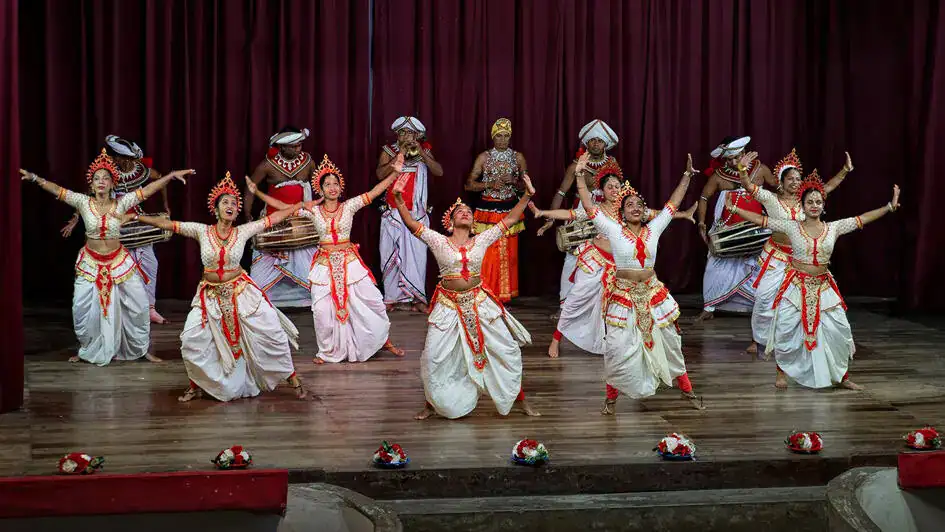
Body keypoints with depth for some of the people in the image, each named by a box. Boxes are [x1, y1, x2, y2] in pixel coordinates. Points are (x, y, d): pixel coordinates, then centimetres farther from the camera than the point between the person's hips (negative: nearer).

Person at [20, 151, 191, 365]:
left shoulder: (121, 203, -8)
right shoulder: (84, 202, -8)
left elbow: (148, 189, -9)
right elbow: (56, 189, -12)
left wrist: (171, 175, -13)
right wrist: (34, 178, -21)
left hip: (119, 263, 0)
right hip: (90, 265, 0)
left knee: (138, 305, 1)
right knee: (83, 309, 1)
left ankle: (142, 349, 20)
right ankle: (87, 350, 25)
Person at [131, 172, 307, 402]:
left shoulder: (242, 232, -5)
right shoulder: (202, 231, -6)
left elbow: (273, 218, 1)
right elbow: (167, 224, -5)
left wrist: (300, 205, 3)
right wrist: (137, 217, -7)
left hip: (240, 291, 0)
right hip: (210, 295, 0)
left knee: (272, 334, -3)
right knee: (191, 342, -7)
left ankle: (293, 379, 14)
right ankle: (197, 386, 16)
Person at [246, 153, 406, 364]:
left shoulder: (349, 206, -2)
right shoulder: (313, 211, -1)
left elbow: (375, 191, -7)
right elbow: (282, 206, -1)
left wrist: (396, 171, -14)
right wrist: (257, 193, -6)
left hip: (349, 262, 0)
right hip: (325, 265, 0)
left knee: (372, 301, 1)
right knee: (323, 309, -3)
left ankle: (384, 340, 22)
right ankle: (327, 352, 15)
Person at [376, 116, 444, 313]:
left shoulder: (424, 151, 8)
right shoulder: (388, 151, 5)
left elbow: (439, 172, -6)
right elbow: (380, 174, -10)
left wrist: (421, 154, -16)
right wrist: (399, 156, -17)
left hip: (416, 213, 0)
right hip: (393, 213, 0)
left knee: (416, 255, -4)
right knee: (391, 254, 1)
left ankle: (417, 298, 0)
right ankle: (391, 298, 8)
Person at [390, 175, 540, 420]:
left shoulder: (481, 241, 3)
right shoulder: (439, 242, -2)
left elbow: (509, 220, 1)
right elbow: (412, 223, -11)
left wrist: (527, 196, -6)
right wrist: (399, 199, -23)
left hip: (479, 303, 2)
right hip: (448, 305, -2)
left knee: (508, 351, 3)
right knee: (433, 358, -1)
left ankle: (519, 398, 21)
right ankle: (432, 403, 22)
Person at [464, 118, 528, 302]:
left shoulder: (518, 158, 7)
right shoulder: (484, 157, 2)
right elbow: (469, 184, 1)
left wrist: (514, 182, -9)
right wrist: (489, 185, -13)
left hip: (510, 210, 2)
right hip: (487, 210, -2)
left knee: (508, 254, 2)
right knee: (487, 255, -8)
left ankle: (504, 295, 11)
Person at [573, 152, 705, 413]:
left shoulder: (653, 229, 3)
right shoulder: (614, 231, -5)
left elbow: (672, 205, 8)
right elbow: (590, 208, -10)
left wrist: (687, 176, 7)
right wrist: (580, 176, -15)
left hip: (652, 294, 3)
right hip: (623, 296, -3)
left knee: (669, 343, 12)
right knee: (618, 348, -5)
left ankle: (687, 390, 27)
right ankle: (611, 397, 13)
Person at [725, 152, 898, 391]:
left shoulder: (833, 228, 1)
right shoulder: (792, 227, -4)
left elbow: (863, 219, 3)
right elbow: (760, 220, -5)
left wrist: (890, 206, 1)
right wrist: (734, 209, -10)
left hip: (823, 287, 2)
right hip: (796, 287, -2)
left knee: (839, 331, 1)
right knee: (786, 330, -3)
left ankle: (842, 376, 18)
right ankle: (782, 372, 18)